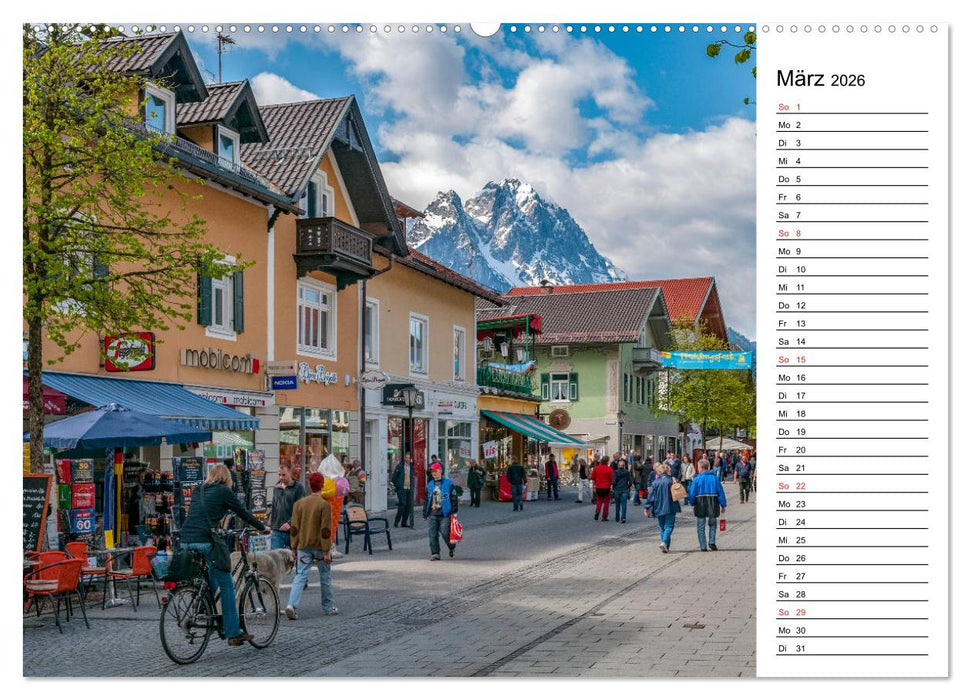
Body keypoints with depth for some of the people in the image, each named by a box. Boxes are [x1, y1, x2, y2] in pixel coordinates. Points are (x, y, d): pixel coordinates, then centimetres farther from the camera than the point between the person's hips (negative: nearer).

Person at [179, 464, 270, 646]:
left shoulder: (197, 490, 21)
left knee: (210, 581, 23)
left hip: (185, 540, 7)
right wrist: (262, 527, 23)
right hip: (205, 541, -7)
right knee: (226, 586, 1)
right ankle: (233, 633, 2)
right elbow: (243, 513, 9)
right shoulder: (223, 491, 3)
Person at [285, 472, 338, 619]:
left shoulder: (299, 503, 3)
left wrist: (294, 548, 11)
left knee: (300, 577, -1)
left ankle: (292, 605, -20)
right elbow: (325, 530, -12)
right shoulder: (324, 505, -10)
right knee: (325, 577, 12)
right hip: (319, 547, -3)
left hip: (303, 547, 3)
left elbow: (294, 528, 4)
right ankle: (329, 607, 22)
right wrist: (326, 551, -9)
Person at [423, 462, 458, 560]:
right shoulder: (430, 484, 15)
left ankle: (452, 548, 23)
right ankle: (435, 553, 6)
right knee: (432, 535, -1)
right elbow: (427, 500, 21)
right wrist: (425, 513, 19)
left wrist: (454, 511, -6)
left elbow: (454, 498, 0)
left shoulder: (448, 483, 0)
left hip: (444, 514, -5)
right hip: (432, 515, 5)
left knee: (445, 534, -4)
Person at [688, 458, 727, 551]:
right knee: (713, 524, 19)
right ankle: (711, 542, 4)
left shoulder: (697, 479, -6)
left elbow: (692, 493, -6)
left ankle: (703, 546, 6)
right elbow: (721, 492, 2)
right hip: (713, 504, 2)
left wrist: (692, 503, 11)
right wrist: (723, 505, 8)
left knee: (701, 526, 7)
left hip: (700, 505, -2)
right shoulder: (714, 478, 0)